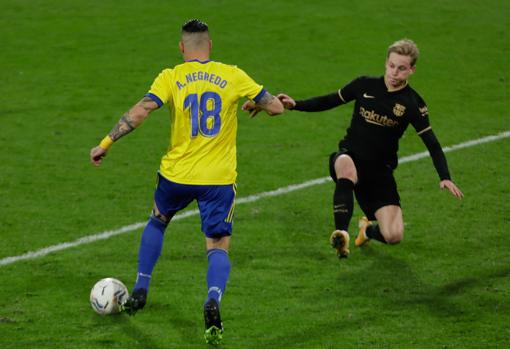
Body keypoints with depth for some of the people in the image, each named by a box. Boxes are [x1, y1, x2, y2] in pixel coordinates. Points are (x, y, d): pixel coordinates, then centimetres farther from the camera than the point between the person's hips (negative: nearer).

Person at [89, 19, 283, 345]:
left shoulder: (170, 78, -5)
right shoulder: (233, 76, -2)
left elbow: (139, 112, -16)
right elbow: (276, 107, 2)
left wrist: (106, 143, -11)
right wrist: (259, 104, 25)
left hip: (176, 174, 1)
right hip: (219, 179, -1)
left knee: (158, 221, 29)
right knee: (218, 247, 3)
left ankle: (140, 292, 32)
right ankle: (213, 301, -27)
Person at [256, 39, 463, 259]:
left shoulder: (413, 104, -4)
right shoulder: (365, 85, 1)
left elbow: (432, 145, -5)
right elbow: (329, 101, 13)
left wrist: (444, 178, -19)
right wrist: (294, 105, 0)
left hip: (380, 171, 0)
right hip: (350, 157, 0)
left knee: (393, 236, -13)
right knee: (346, 169, -42)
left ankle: (368, 229, 26)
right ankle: (341, 234, -41)